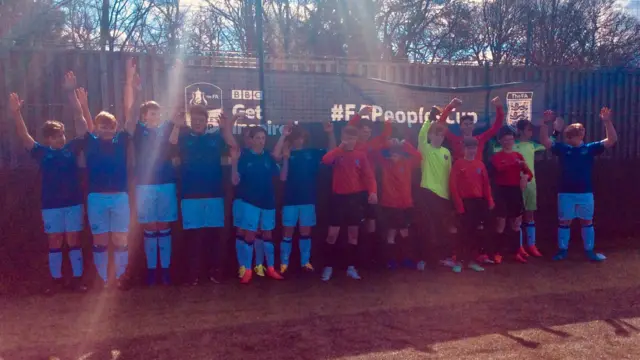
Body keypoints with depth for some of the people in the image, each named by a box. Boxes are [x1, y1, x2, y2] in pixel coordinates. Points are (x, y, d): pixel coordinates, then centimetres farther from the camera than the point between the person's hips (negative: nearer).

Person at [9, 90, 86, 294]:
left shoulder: (72, 148, 2)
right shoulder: (42, 152, 3)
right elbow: (24, 136, -5)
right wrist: (16, 112, -18)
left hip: (74, 203, 0)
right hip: (51, 205, 0)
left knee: (74, 241, 6)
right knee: (54, 242, 8)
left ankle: (77, 278, 13)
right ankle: (56, 280, 17)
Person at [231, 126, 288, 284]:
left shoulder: (268, 156, 2)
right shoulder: (244, 156, -7)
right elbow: (235, 181, -9)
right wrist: (234, 162, -22)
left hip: (268, 201, 3)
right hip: (250, 201, -3)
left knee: (268, 234, 12)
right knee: (249, 235, -2)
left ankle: (271, 268, 23)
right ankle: (247, 270, 9)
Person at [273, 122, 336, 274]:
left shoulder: (312, 153, 7)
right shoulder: (287, 154, -1)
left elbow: (332, 152, 7)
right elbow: (275, 155, -22)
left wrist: (330, 134, -6)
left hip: (308, 198, 2)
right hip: (290, 198, -2)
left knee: (305, 231, 10)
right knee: (288, 231, 3)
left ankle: (305, 261, 20)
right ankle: (284, 263, 10)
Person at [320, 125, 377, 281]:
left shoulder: (361, 155, 3)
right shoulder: (337, 153, 1)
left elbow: (369, 175, -6)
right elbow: (325, 160, -22)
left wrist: (373, 191, -22)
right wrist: (340, 147, -17)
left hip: (355, 197, 2)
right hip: (338, 197, -1)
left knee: (353, 233, 9)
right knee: (332, 233, -2)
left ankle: (351, 267, 20)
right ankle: (328, 267, 11)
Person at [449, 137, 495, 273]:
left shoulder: (480, 164, 10)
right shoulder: (458, 164, -3)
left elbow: (486, 184, 10)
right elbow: (453, 185, -7)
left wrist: (490, 201, 1)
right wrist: (459, 204, -12)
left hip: (479, 202, 5)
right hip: (465, 202, -4)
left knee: (478, 233, 6)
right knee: (465, 232, -5)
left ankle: (469, 260, 18)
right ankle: (459, 261, 6)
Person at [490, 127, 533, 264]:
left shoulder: (518, 155, 12)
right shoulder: (496, 156, 0)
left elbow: (529, 173, 5)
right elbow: (500, 168, -22)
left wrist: (525, 176, -17)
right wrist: (516, 164, -25)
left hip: (516, 191, 4)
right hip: (502, 191, -4)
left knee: (516, 223, 9)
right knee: (501, 223, -4)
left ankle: (518, 251, 17)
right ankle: (497, 253, 1)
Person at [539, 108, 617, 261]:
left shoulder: (590, 148, 1)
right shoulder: (563, 148, 2)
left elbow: (612, 140, -5)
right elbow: (544, 141, -4)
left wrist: (607, 122, -17)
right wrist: (546, 123, -15)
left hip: (585, 193, 0)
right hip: (565, 193, 0)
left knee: (587, 221, 10)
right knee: (564, 222, 6)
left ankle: (590, 251, 21)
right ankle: (562, 250, 17)